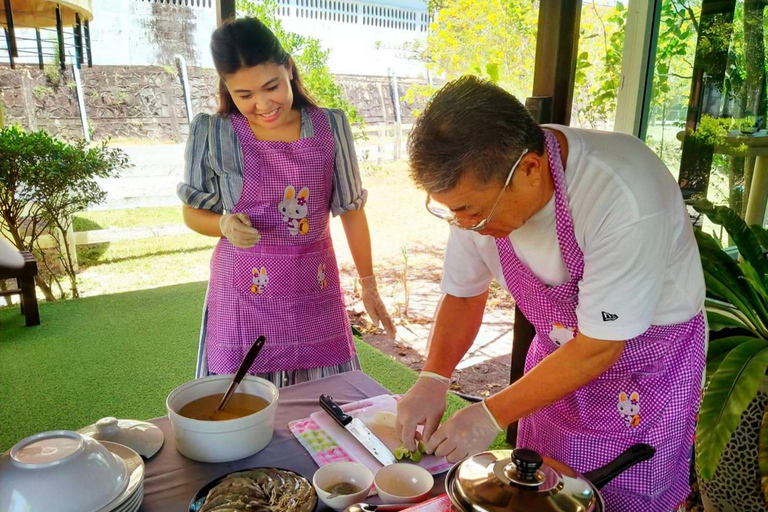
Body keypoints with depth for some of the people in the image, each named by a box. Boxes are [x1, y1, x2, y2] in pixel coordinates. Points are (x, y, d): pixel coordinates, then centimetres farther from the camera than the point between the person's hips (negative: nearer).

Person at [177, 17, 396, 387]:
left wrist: (368, 284, 8)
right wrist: (225, 224, -17)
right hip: (245, 293, -1)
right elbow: (193, 213, 6)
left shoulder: (330, 127, -2)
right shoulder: (212, 135, -6)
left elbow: (351, 209, 5)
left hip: (316, 289, 2)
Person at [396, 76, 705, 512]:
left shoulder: (622, 199, -36)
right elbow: (464, 294, -4)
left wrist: (492, 415, -23)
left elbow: (599, 346, -27)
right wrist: (434, 378, -17)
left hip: (647, 361, -4)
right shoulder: (479, 183, -17)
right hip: (561, 352, 5)